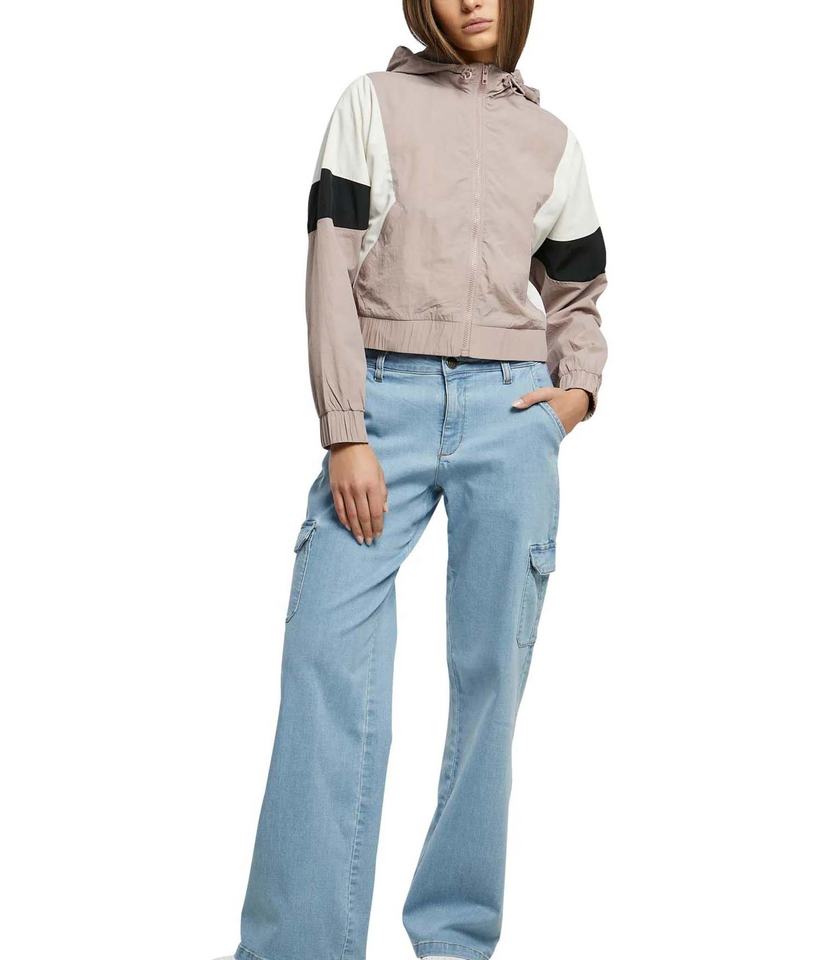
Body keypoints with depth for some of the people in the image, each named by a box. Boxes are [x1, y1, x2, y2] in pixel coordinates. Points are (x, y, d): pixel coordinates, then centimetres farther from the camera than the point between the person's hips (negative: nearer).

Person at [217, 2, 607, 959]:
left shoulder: (552, 141, 17)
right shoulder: (372, 102, 9)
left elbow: (576, 299, 23)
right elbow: (330, 270, 0)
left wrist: (579, 389, 2)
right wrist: (345, 435, -10)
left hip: (508, 413, 2)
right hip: (384, 400, -2)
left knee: (490, 670, -1)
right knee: (328, 657, -12)